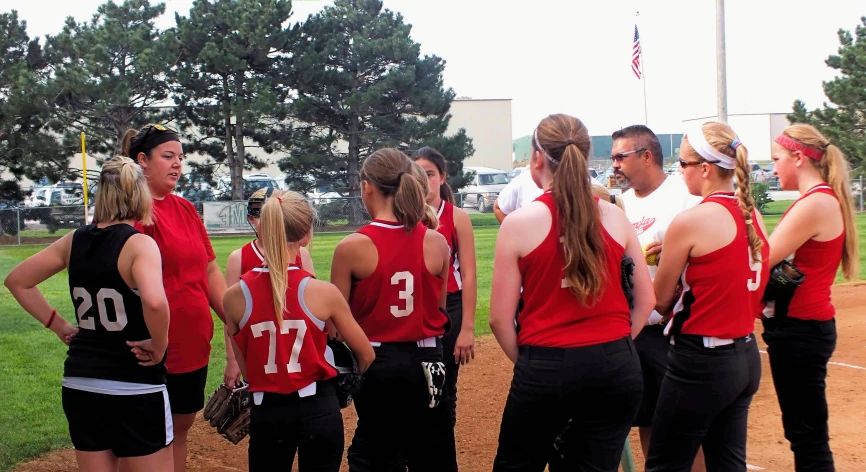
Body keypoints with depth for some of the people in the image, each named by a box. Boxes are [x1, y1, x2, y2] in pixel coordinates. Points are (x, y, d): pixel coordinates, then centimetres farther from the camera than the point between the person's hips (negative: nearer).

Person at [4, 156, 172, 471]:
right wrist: (158, 346, -17)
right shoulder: (139, 243, -15)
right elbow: (154, 301, -34)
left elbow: (17, 281, 14)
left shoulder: (75, 241, 4)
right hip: (134, 388, -6)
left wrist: (58, 325, 12)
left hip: (80, 384, 6)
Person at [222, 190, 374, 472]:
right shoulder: (323, 293, -11)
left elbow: (245, 367, 0)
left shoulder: (234, 296, -7)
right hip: (319, 409, -1)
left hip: (267, 412, 1)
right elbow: (366, 356, 0)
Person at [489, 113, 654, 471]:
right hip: (616, 367, 3)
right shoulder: (615, 217, 3)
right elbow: (646, 300, 9)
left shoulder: (520, 223, -7)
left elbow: (500, 318, -5)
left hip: (547, 367, -3)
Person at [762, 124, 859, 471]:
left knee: (809, 436, -6)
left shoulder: (816, 204, -17)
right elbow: (779, 259, 9)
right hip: (800, 327, 10)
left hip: (800, 330, -10)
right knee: (803, 432, 16)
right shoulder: (821, 199, 15)